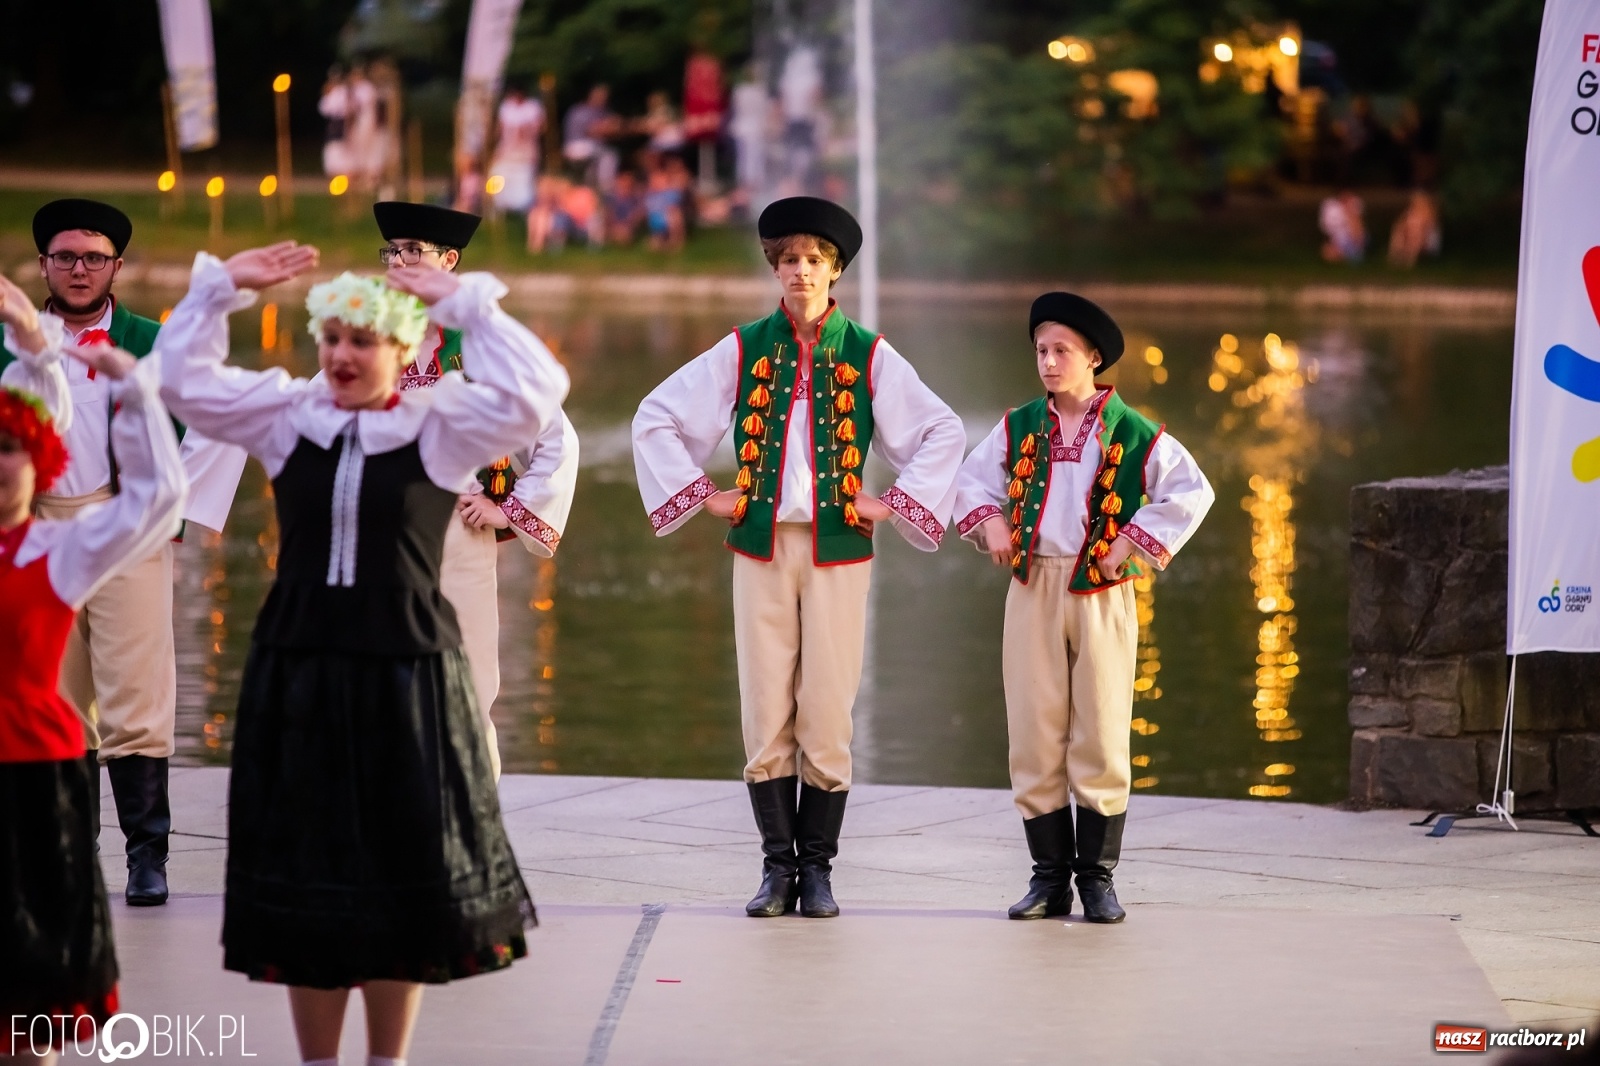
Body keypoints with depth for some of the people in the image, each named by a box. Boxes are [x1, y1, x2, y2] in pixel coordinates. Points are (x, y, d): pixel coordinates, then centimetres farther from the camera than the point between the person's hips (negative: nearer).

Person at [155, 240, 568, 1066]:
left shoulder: (441, 425, -2)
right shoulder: (287, 415, 6)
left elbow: (533, 396, -15)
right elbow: (185, 379, 5)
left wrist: (467, 305, -14)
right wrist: (220, 288, -4)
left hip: (406, 678, -2)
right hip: (297, 675, 2)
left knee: (404, 873, 5)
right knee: (305, 872, 7)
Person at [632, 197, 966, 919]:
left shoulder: (869, 356, 2)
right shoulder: (743, 350, 5)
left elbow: (944, 433, 5)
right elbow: (655, 418, 10)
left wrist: (897, 503, -2)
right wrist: (700, 493, 4)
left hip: (837, 551, -1)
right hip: (761, 548, 1)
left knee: (826, 715, -1)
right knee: (766, 715, 0)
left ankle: (817, 869, 7)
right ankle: (777, 867, 8)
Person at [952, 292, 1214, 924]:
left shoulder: (1132, 433, -2)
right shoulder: (1020, 427, 8)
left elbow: (1192, 492, -5)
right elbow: (973, 478, 21)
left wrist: (1135, 543, -9)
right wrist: (990, 523, 3)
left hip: (1101, 593, -3)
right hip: (1032, 589, 3)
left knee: (1100, 736, -1)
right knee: (1034, 735, 2)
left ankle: (1097, 878, 7)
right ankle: (1049, 877, 9)